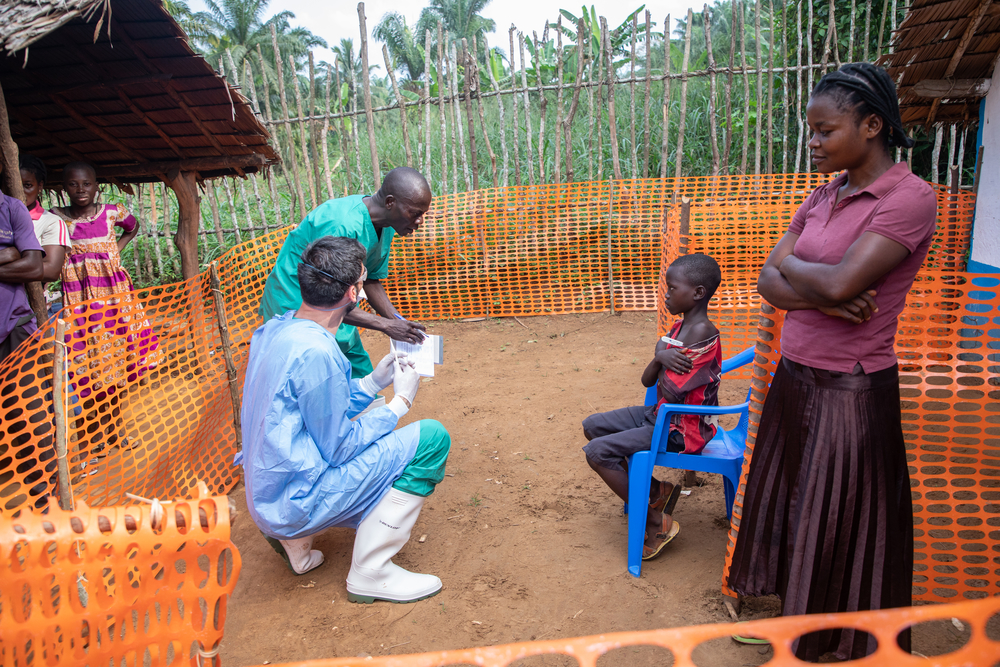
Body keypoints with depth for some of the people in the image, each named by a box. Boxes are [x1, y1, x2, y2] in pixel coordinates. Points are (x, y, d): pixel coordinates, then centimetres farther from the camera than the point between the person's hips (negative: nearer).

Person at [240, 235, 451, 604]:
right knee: (431, 437, -12)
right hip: (296, 500, -9)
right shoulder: (316, 353, -26)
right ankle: (371, 573, -4)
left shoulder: (275, 328, 3)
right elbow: (339, 449, -18)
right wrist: (401, 401, -7)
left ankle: (294, 537, 18)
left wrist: (374, 381, 11)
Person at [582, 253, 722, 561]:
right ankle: (655, 492, 14)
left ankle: (657, 521, -2)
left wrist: (663, 353, -9)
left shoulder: (702, 333, -23)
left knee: (598, 452, -17)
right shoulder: (679, 327, 6)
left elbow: (672, 393, -28)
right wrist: (661, 358, -19)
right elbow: (647, 380, 4)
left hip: (680, 429, -10)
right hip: (659, 414, 10)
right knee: (593, 426, 12)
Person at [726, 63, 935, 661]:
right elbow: (768, 283, 2)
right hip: (795, 377, 7)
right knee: (788, 501, 20)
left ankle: (843, 644, 32)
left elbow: (840, 281, -26)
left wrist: (791, 264, -6)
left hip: (851, 391, -7)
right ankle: (794, 613, 43)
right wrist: (821, 297, -17)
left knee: (836, 525, 8)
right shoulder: (822, 198, 8)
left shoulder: (911, 197, -14)